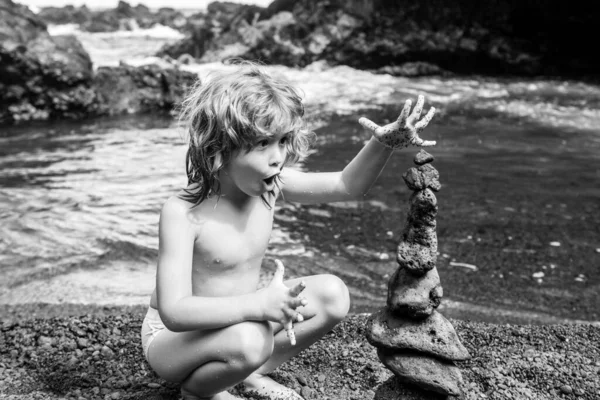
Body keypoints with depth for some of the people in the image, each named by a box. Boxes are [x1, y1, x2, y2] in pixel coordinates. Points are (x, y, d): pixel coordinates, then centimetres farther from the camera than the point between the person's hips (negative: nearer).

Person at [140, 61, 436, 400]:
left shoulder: (271, 185, -10)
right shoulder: (182, 213, -29)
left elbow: (348, 186, -7)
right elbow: (174, 311, -36)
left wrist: (383, 144, -26)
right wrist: (257, 305, -49)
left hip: (236, 321, 7)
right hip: (174, 337, -6)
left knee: (332, 295, -5)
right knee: (250, 342, -38)